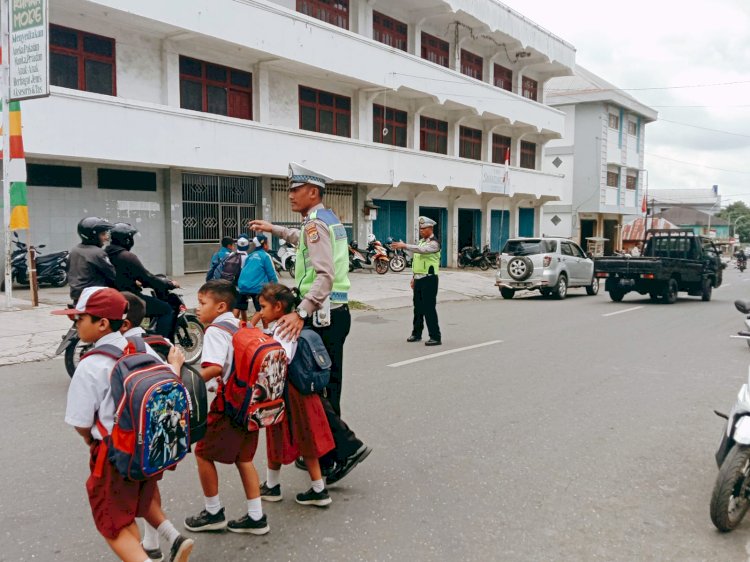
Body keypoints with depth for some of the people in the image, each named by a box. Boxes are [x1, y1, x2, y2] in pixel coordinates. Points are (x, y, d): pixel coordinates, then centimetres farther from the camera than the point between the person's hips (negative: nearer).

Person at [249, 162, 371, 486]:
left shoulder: (316, 224, -14)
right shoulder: (328, 219, 16)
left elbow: (324, 276, -28)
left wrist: (301, 313, -36)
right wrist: (275, 229, 47)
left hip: (323, 315, -10)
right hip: (334, 313, 10)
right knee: (326, 385, 14)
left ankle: (347, 447, -5)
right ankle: (326, 454, 23)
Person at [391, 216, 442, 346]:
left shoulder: (434, 243, -11)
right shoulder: (421, 241, 16)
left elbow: (422, 250, -32)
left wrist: (405, 246, -37)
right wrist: (414, 277, 18)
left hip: (429, 279, -8)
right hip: (418, 279, 8)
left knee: (429, 308, -8)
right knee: (418, 307, 14)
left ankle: (435, 337, -2)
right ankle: (416, 334, 24)